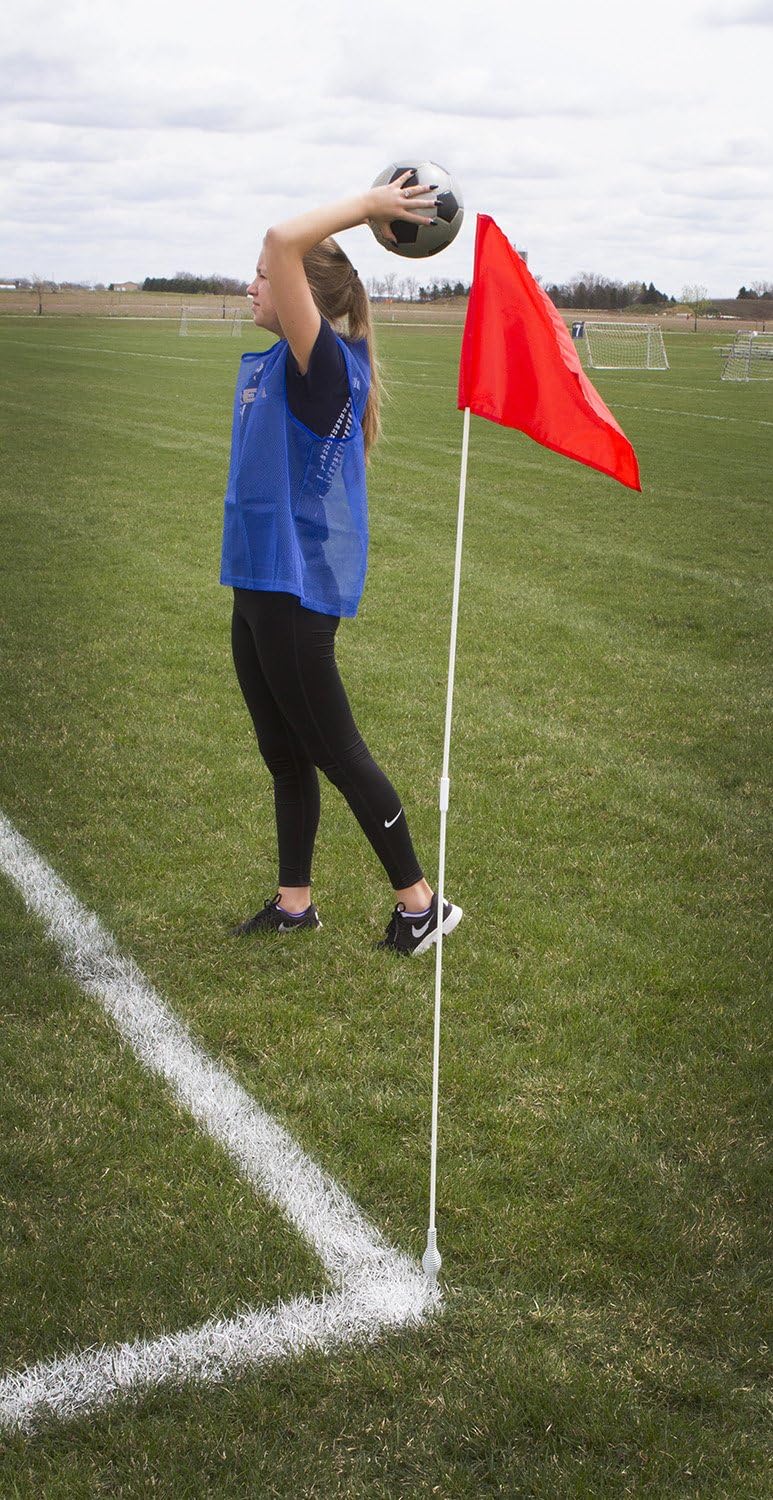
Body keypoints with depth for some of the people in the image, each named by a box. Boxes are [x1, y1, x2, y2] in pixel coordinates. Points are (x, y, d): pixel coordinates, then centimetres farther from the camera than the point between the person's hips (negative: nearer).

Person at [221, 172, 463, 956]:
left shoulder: (323, 363, -19)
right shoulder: (282, 363, 8)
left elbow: (285, 241, -27)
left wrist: (365, 206, -19)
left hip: (296, 590, -10)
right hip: (260, 583, 10)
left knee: (334, 753, 1)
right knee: (284, 754, 17)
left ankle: (419, 901, 15)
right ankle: (293, 902, 31)